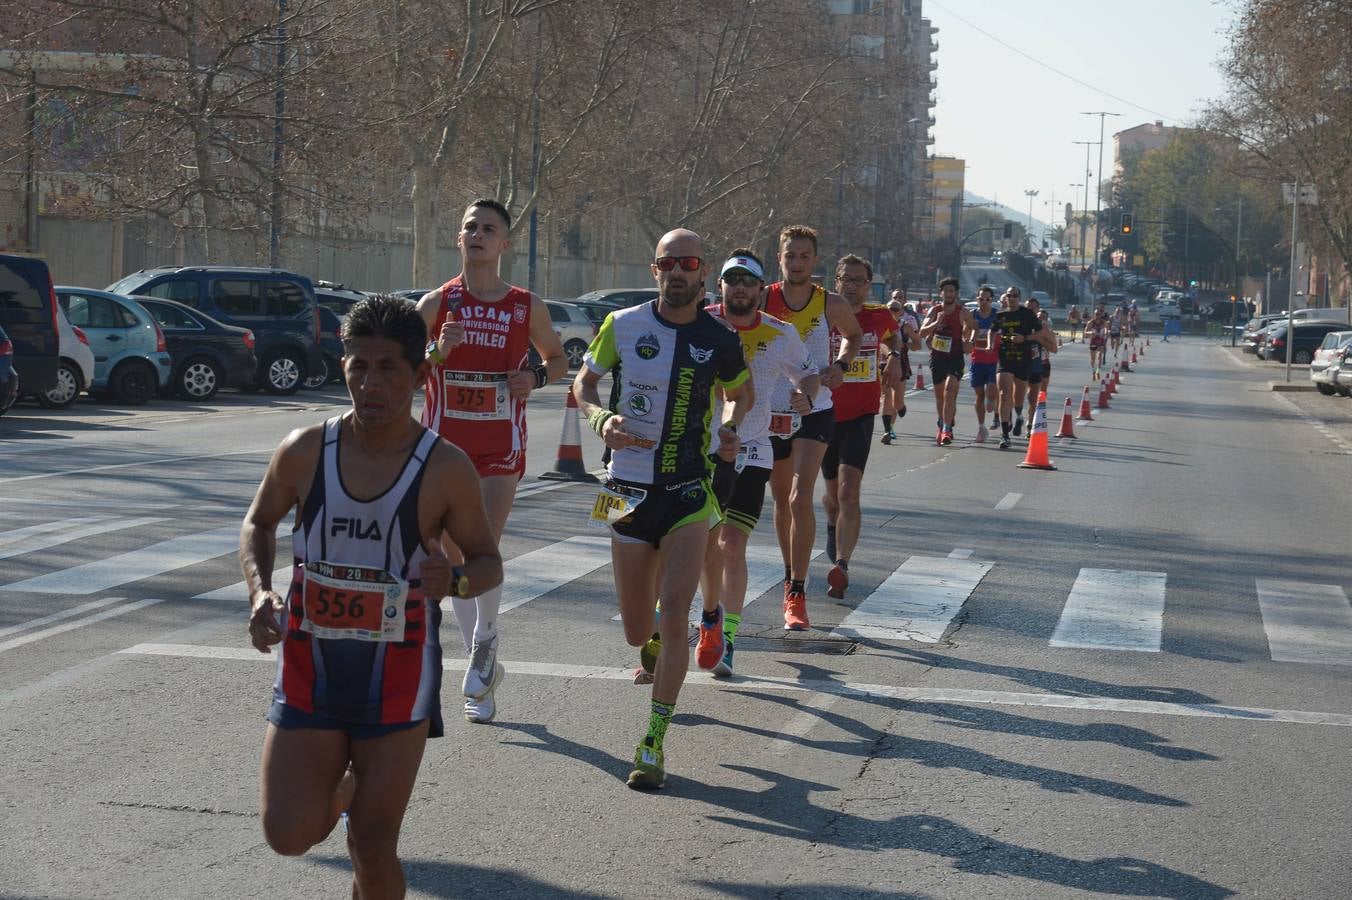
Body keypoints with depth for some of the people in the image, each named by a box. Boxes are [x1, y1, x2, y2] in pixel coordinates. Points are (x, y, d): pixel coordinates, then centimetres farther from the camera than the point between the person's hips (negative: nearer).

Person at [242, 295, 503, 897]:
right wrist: (259, 592, -5)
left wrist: (455, 581, -22)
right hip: (310, 666, 2)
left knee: (374, 848, 1)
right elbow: (259, 522, 13)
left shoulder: (445, 470, -11)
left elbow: (488, 560, 1)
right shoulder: (304, 451, -5)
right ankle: (340, 787, 29)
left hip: (397, 674, -2)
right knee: (289, 835, -5)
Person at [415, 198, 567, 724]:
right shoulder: (437, 303, 0)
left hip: (501, 447, -1)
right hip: (445, 444, 1)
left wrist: (537, 377, -5)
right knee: (454, 556, 5)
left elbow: (558, 358, 16)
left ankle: (486, 640, 13)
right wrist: (437, 352, -17)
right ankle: (483, 667, 19)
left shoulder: (527, 307, 2)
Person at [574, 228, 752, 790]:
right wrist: (600, 419, -10)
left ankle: (654, 743, -7)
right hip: (629, 490, 1)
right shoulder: (623, 325, -2)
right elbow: (584, 383, 11)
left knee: (673, 617, -16)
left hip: (688, 492, -1)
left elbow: (742, 394, 17)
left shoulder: (719, 340, -2)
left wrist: (729, 429, -3)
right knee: (637, 632, 8)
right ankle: (655, 649, 47)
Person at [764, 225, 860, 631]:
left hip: (814, 412, -2)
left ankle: (796, 594, -14)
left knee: (800, 498, -15)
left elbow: (853, 335, 17)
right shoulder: (761, 301, -4)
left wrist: (840, 365, -2)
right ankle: (791, 578, 33)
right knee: (781, 501, 14)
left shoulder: (832, 305, -4)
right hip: (771, 412, 2)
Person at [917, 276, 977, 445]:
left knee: (950, 390, -21)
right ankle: (943, 426, 35)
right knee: (939, 394, 14)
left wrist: (969, 342, -3)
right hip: (937, 356, 3)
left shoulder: (962, 312, -5)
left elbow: (974, 327, 12)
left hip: (955, 357, -3)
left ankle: (946, 429, -24)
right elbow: (922, 333, -8)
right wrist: (936, 322, -24)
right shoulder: (934, 311, 0)